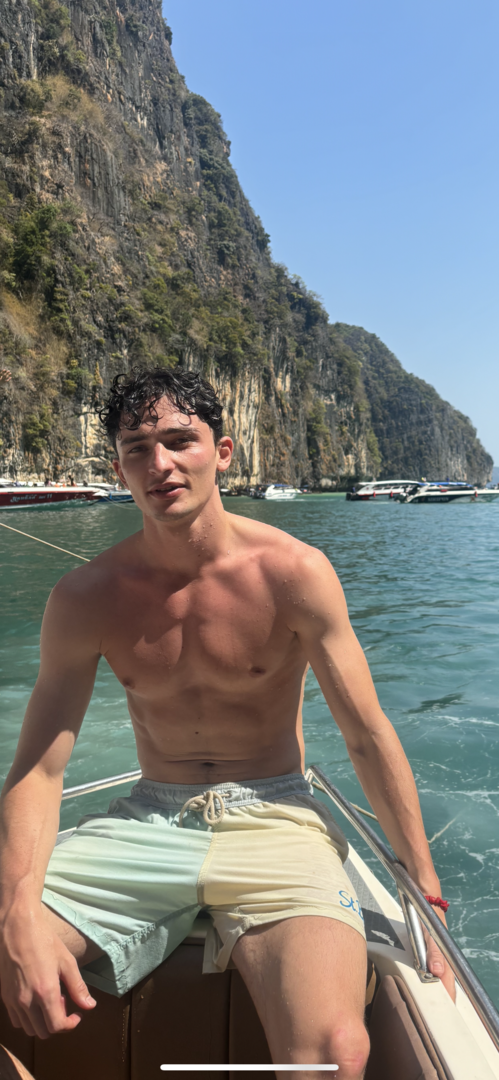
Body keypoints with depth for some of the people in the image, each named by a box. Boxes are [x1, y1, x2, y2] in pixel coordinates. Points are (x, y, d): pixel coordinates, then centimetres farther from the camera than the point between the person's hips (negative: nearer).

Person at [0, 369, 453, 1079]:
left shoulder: (294, 573, -11)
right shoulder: (85, 598, -5)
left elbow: (369, 739, -5)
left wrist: (427, 891, -2)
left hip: (273, 816, -2)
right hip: (148, 819, 3)